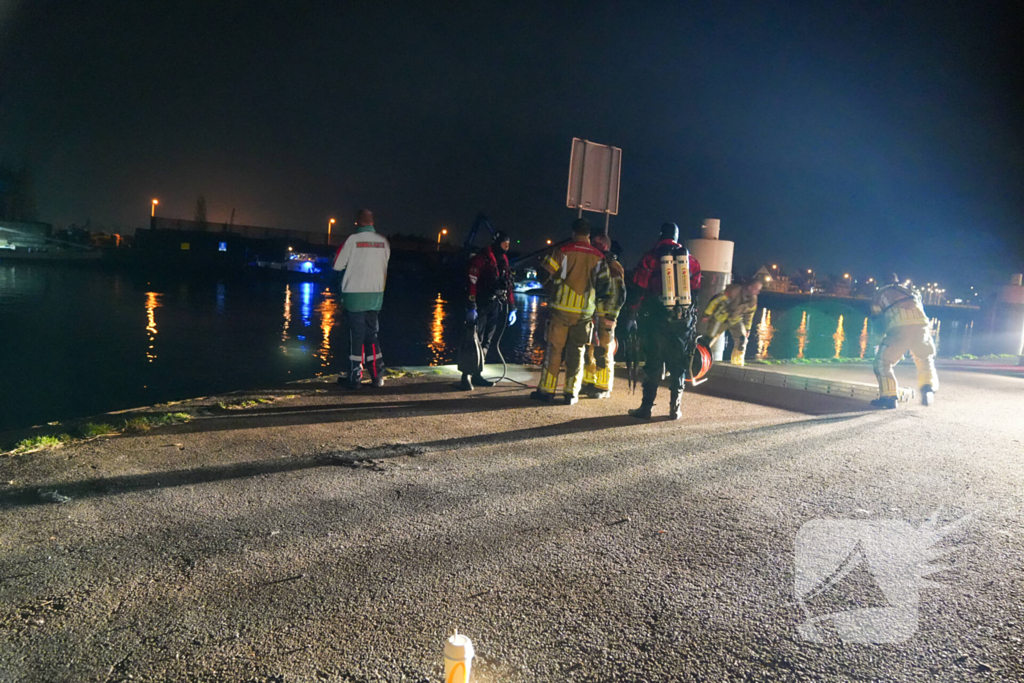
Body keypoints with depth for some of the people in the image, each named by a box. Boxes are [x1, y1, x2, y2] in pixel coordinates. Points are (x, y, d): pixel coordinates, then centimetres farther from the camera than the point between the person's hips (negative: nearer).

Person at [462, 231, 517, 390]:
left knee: (486, 342, 10)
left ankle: (476, 374, 17)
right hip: (482, 305, -8)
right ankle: (466, 375, -2)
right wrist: (471, 306, -22)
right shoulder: (482, 257, -9)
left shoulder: (504, 260, 16)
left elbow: (508, 285, 18)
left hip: (496, 307, 8)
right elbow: (472, 282, -16)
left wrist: (512, 308, 14)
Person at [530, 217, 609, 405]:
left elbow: (546, 274, -5)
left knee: (554, 349, 5)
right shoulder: (598, 257, 4)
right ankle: (571, 393, 8)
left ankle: (547, 389, 7)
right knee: (576, 351, 9)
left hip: (561, 308, -2)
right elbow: (604, 285, 6)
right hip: (585, 311, 2)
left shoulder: (563, 251, -5)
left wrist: (551, 291, 14)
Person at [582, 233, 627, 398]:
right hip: (590, 314, 7)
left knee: (603, 352, -6)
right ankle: (588, 382, 20)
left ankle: (604, 387, 1)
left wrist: (612, 315, -16)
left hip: (605, 315, -7)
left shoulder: (613, 267, -5)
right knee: (587, 349, 9)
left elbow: (619, 294, -10)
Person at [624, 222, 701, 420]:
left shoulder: (651, 257, 0)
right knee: (678, 365, 9)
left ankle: (646, 407, 2)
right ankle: (675, 408, 11)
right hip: (684, 319, 2)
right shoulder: (690, 259, 9)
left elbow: (639, 289, -3)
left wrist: (632, 315, 2)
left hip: (657, 316, -2)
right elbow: (695, 291, 9)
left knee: (653, 363, 2)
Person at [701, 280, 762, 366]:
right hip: (720, 318, -4)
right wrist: (707, 315, -16)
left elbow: (748, 315, 8)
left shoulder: (753, 300, -9)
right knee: (708, 339, -4)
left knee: (742, 340, -12)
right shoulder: (734, 290, -27)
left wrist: (747, 329, 11)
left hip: (735, 320, 4)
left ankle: (737, 363, 0)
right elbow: (716, 300, -20)